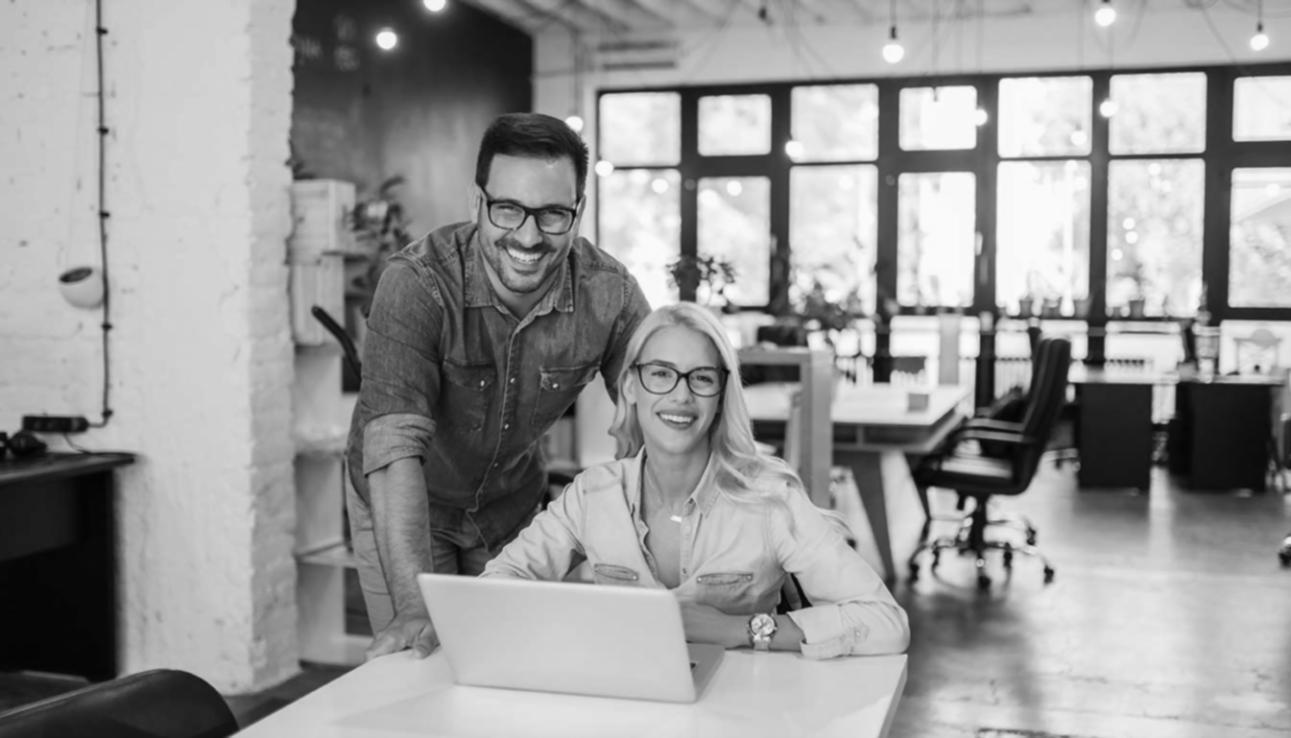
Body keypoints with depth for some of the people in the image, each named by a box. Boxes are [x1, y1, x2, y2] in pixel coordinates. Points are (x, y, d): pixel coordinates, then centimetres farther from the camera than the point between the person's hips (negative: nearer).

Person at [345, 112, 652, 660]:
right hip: (404, 508, -3)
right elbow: (395, 445, -36)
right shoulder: (416, 282, -29)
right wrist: (415, 609, -44)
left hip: (515, 504, 3)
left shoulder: (610, 295, -20)